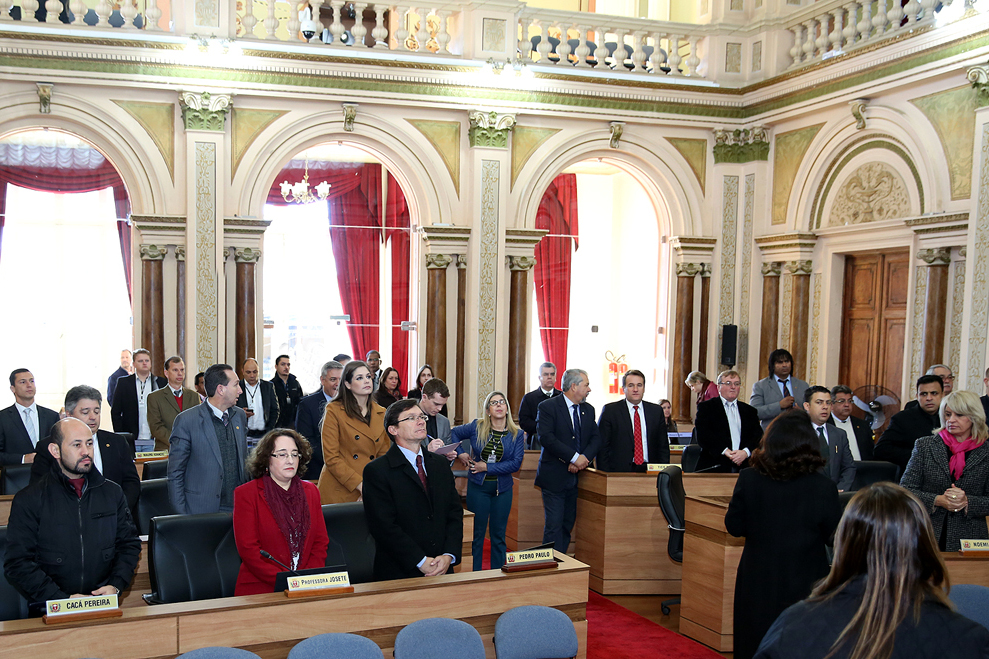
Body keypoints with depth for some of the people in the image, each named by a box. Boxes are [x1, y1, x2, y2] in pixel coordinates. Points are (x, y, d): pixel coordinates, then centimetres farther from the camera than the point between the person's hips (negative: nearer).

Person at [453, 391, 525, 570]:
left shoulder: (517, 434, -1)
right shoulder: (476, 427, -1)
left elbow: (516, 463, -9)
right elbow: (453, 433, 10)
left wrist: (487, 467, -12)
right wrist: (460, 453, -3)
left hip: (502, 489, 1)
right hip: (478, 487, -1)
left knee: (498, 535, 8)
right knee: (476, 533, 3)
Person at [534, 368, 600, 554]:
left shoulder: (588, 410, 13)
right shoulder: (548, 407, -7)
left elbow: (596, 438, 6)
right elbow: (546, 437, -18)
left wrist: (584, 458, -13)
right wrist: (575, 457, -21)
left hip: (577, 476, 6)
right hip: (554, 477, -6)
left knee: (568, 524, 9)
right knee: (554, 525, -5)